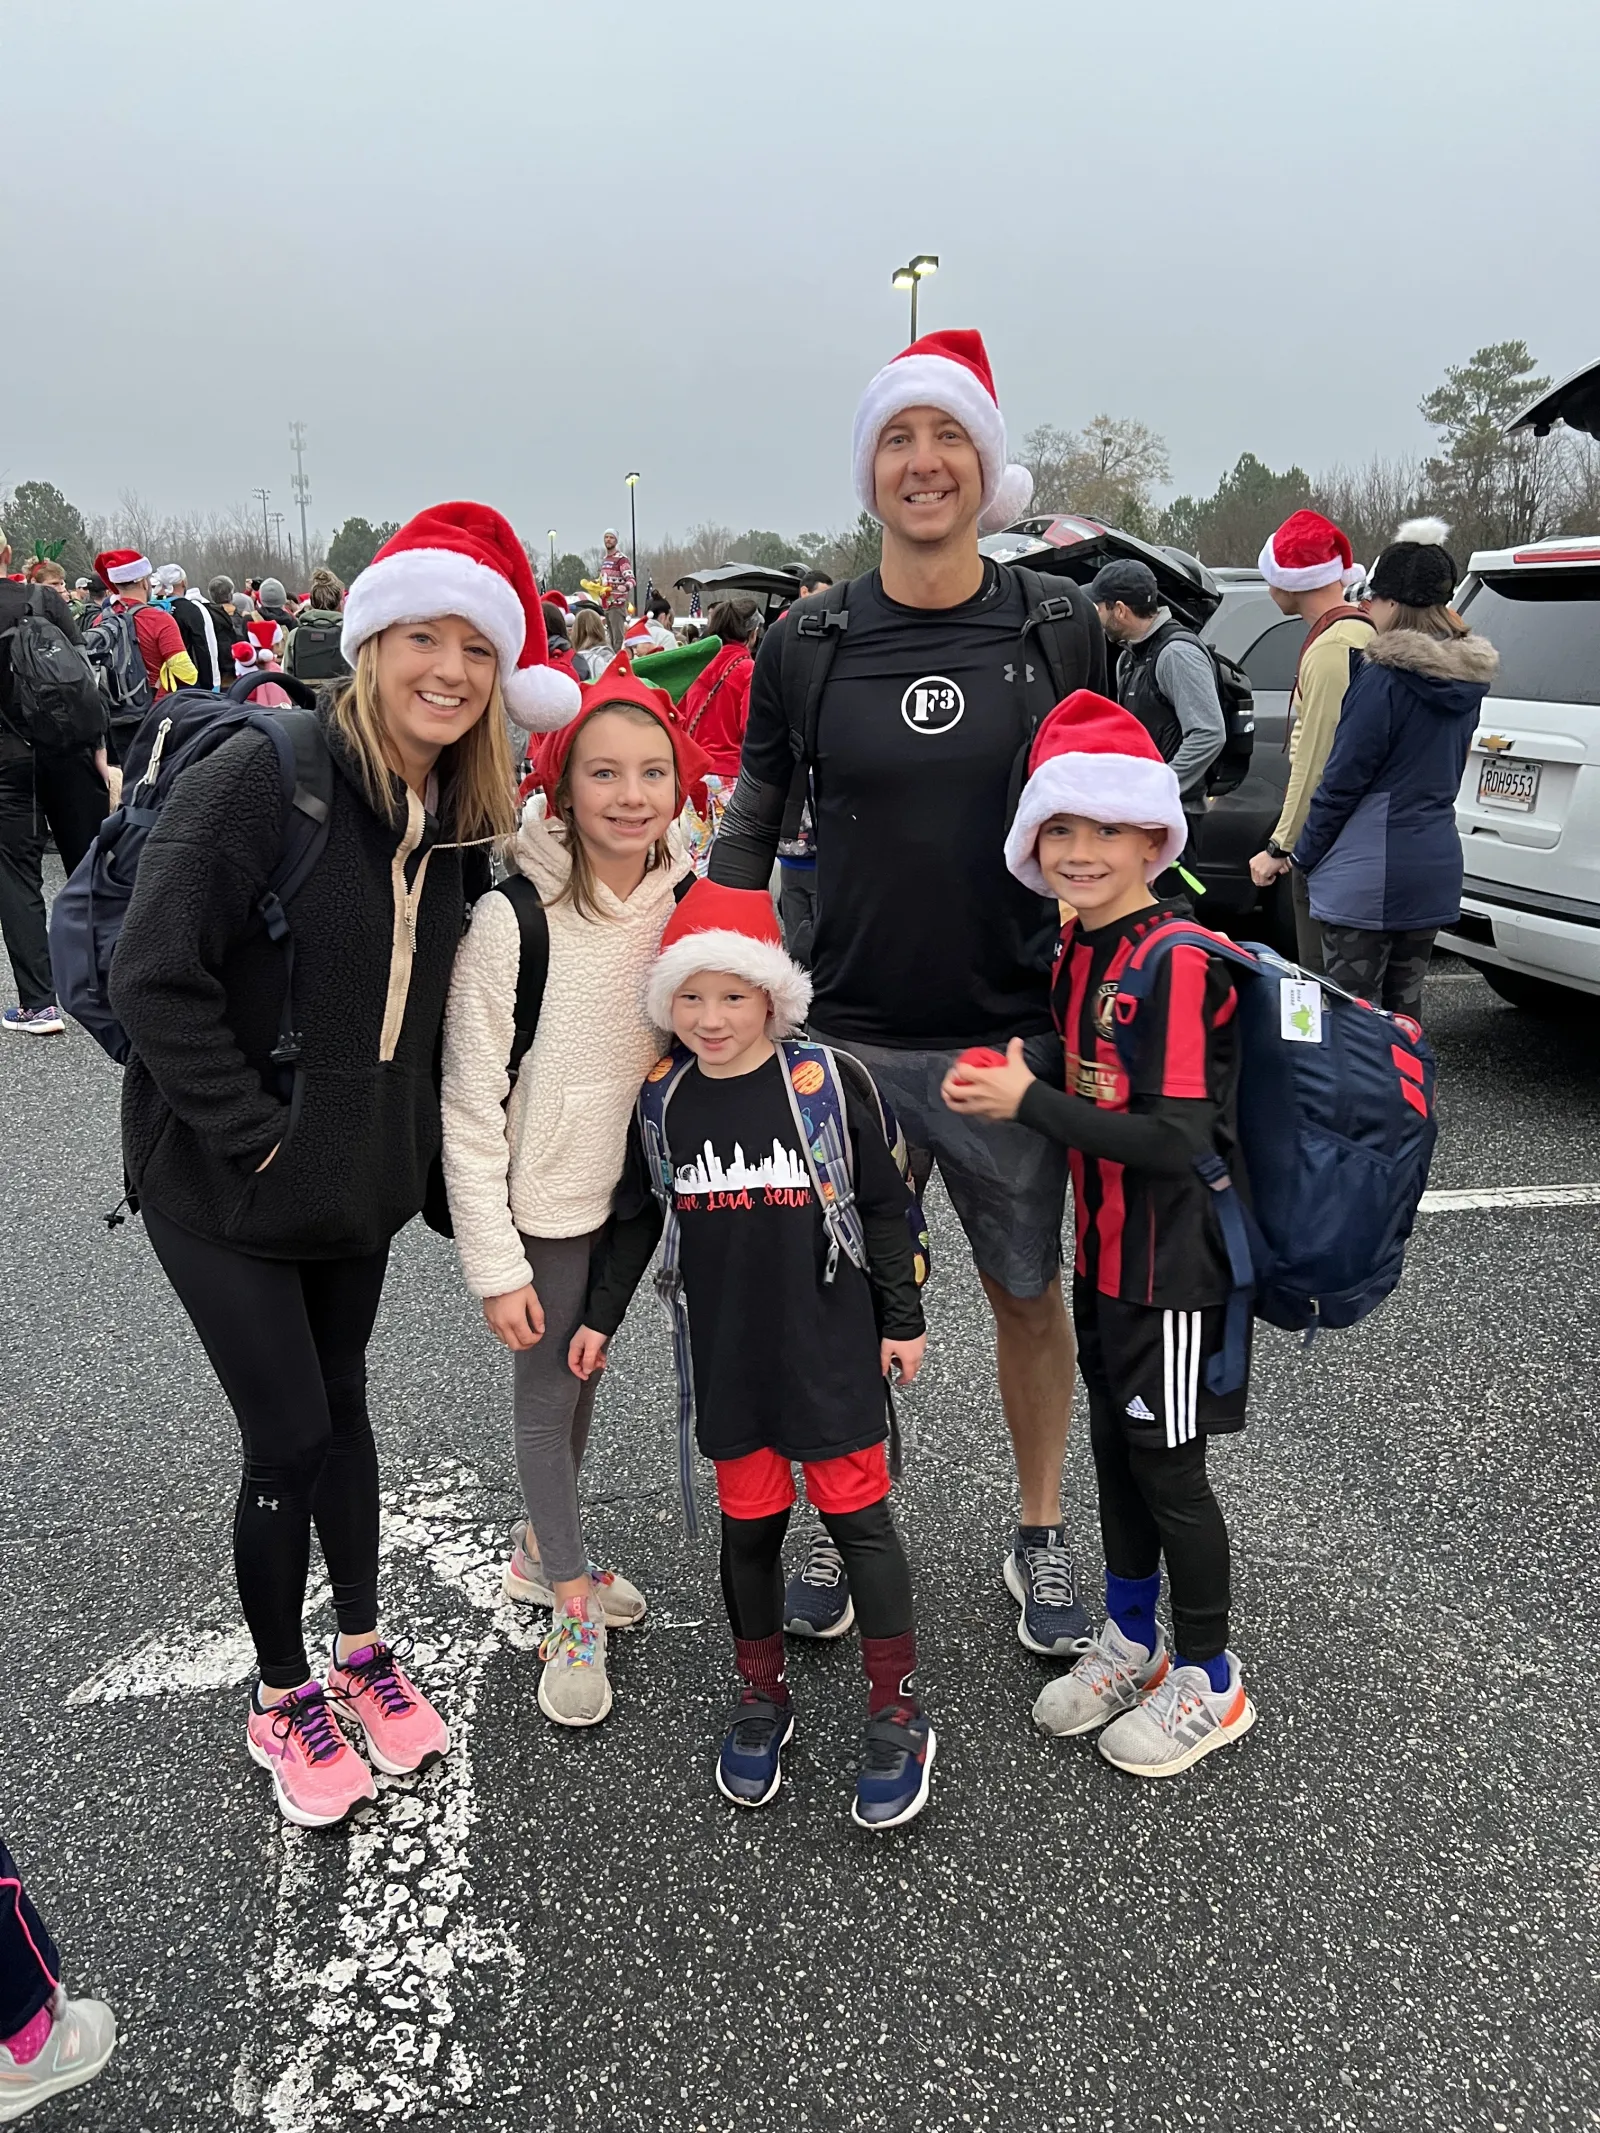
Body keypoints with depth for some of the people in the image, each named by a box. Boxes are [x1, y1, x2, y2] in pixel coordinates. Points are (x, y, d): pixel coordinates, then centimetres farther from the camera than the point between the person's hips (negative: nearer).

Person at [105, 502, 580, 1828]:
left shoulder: (460, 813, 1)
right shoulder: (263, 776, -20)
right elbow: (157, 979, -23)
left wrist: (418, 1135, 4)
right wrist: (254, 1131, -20)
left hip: (362, 1175, 6)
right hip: (226, 1185, -5)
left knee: (339, 1404, 19)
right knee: (289, 1440, 1)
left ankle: (361, 1646, 38)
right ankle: (282, 1699, 25)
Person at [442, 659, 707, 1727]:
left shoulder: (688, 899, -8)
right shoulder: (512, 920, -22)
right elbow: (471, 1107, -17)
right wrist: (495, 1265, -15)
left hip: (632, 1187, 5)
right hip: (544, 1203, -5)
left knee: (588, 1372, 20)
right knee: (548, 1396, 8)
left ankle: (541, 1549, 45)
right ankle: (574, 1606, 29)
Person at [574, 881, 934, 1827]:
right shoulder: (663, 1103, -1)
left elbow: (885, 1205, -3)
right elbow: (636, 1217, 13)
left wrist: (904, 1319, -1)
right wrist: (602, 1316, 13)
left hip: (832, 1350, -3)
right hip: (730, 1358, 3)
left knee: (860, 1520, 4)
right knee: (749, 1525, 14)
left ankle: (898, 1714, 19)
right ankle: (763, 1696, 33)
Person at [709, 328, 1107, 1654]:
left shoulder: (1062, 633, 1)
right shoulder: (807, 647, 1)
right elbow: (751, 825, 9)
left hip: (1017, 1035, 0)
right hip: (852, 1036, 0)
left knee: (1029, 1292, 12)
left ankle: (1042, 1534, 33)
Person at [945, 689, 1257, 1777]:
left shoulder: (1178, 964, -22)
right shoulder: (1076, 953, 5)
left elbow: (1177, 1139, -27)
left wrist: (1029, 1102, -24)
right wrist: (1011, 1090, 0)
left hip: (1172, 1268, -8)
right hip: (1106, 1255, 8)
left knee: (1167, 1464, 6)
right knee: (1115, 1444, 19)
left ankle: (1210, 1681, 28)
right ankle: (1133, 1641, 39)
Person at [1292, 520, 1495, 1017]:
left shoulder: (1383, 678, -14)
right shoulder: (1466, 680, 10)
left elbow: (1341, 780, -11)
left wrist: (1302, 857, -1)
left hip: (1368, 873, -8)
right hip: (1436, 865, 8)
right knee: (1403, 1005, 16)